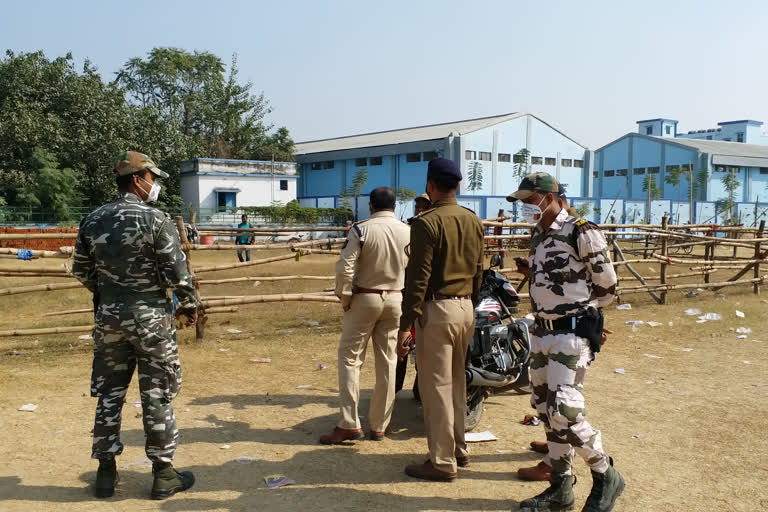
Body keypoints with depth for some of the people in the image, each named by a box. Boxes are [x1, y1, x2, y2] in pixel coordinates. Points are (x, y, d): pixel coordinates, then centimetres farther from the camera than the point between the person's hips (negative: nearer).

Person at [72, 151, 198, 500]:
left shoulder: (92, 221, 4)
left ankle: (106, 472, 24)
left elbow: (82, 271, 11)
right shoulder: (155, 219, -14)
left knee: (109, 394, 14)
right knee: (157, 396, 4)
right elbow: (177, 271, -15)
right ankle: (163, 474, 14)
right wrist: (189, 305, 1)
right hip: (149, 317, -5)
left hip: (108, 317, 5)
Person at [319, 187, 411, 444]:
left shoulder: (361, 229, -11)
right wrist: (408, 302, 13)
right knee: (387, 362, 9)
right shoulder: (408, 232, 0)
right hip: (395, 300, 4)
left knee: (350, 357, 4)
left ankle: (349, 424, -1)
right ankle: (379, 426, 16)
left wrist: (344, 298, -4)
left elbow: (345, 268, -16)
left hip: (365, 298, -4)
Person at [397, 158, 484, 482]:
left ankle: (442, 463, 9)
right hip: (465, 307, 8)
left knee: (436, 387, 1)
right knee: (456, 383, 18)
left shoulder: (427, 222, -14)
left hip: (437, 309, -8)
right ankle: (459, 450, 29)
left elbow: (418, 277, -17)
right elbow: (478, 271, 14)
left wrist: (406, 325, -14)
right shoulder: (474, 221, 9)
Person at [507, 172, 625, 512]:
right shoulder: (539, 235, 12)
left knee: (565, 411, -13)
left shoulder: (582, 233, -13)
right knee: (545, 410, 12)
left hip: (572, 333, -9)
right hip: (542, 331, 9)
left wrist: (579, 313, 3)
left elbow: (607, 288, -8)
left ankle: (605, 476, 11)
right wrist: (531, 273, 8)